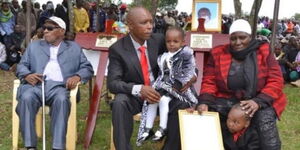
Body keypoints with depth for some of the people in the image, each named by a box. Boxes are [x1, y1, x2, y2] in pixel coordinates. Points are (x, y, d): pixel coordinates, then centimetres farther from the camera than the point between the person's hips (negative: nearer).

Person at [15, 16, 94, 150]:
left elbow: (87, 68, 15)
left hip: (59, 86, -1)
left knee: (61, 100, -36)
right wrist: (27, 75, -6)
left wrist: (77, 76, -8)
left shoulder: (74, 48, 24)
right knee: (26, 98, -33)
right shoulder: (34, 46, 28)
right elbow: (21, 66, 18)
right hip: (35, 84, 1)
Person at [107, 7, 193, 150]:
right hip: (134, 96, -2)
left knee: (182, 104, -25)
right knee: (119, 102, -34)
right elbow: (113, 83, -16)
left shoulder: (159, 40, -3)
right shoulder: (117, 49, -11)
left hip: (159, 93, 2)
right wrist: (139, 89, -34)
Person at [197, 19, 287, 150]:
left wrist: (258, 101, -20)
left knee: (265, 117, -31)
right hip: (227, 101, 2)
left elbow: (275, 81, -5)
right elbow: (209, 82, 2)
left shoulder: (264, 52, -1)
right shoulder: (218, 54, 3)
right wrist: (204, 102, -18)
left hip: (260, 101, -1)